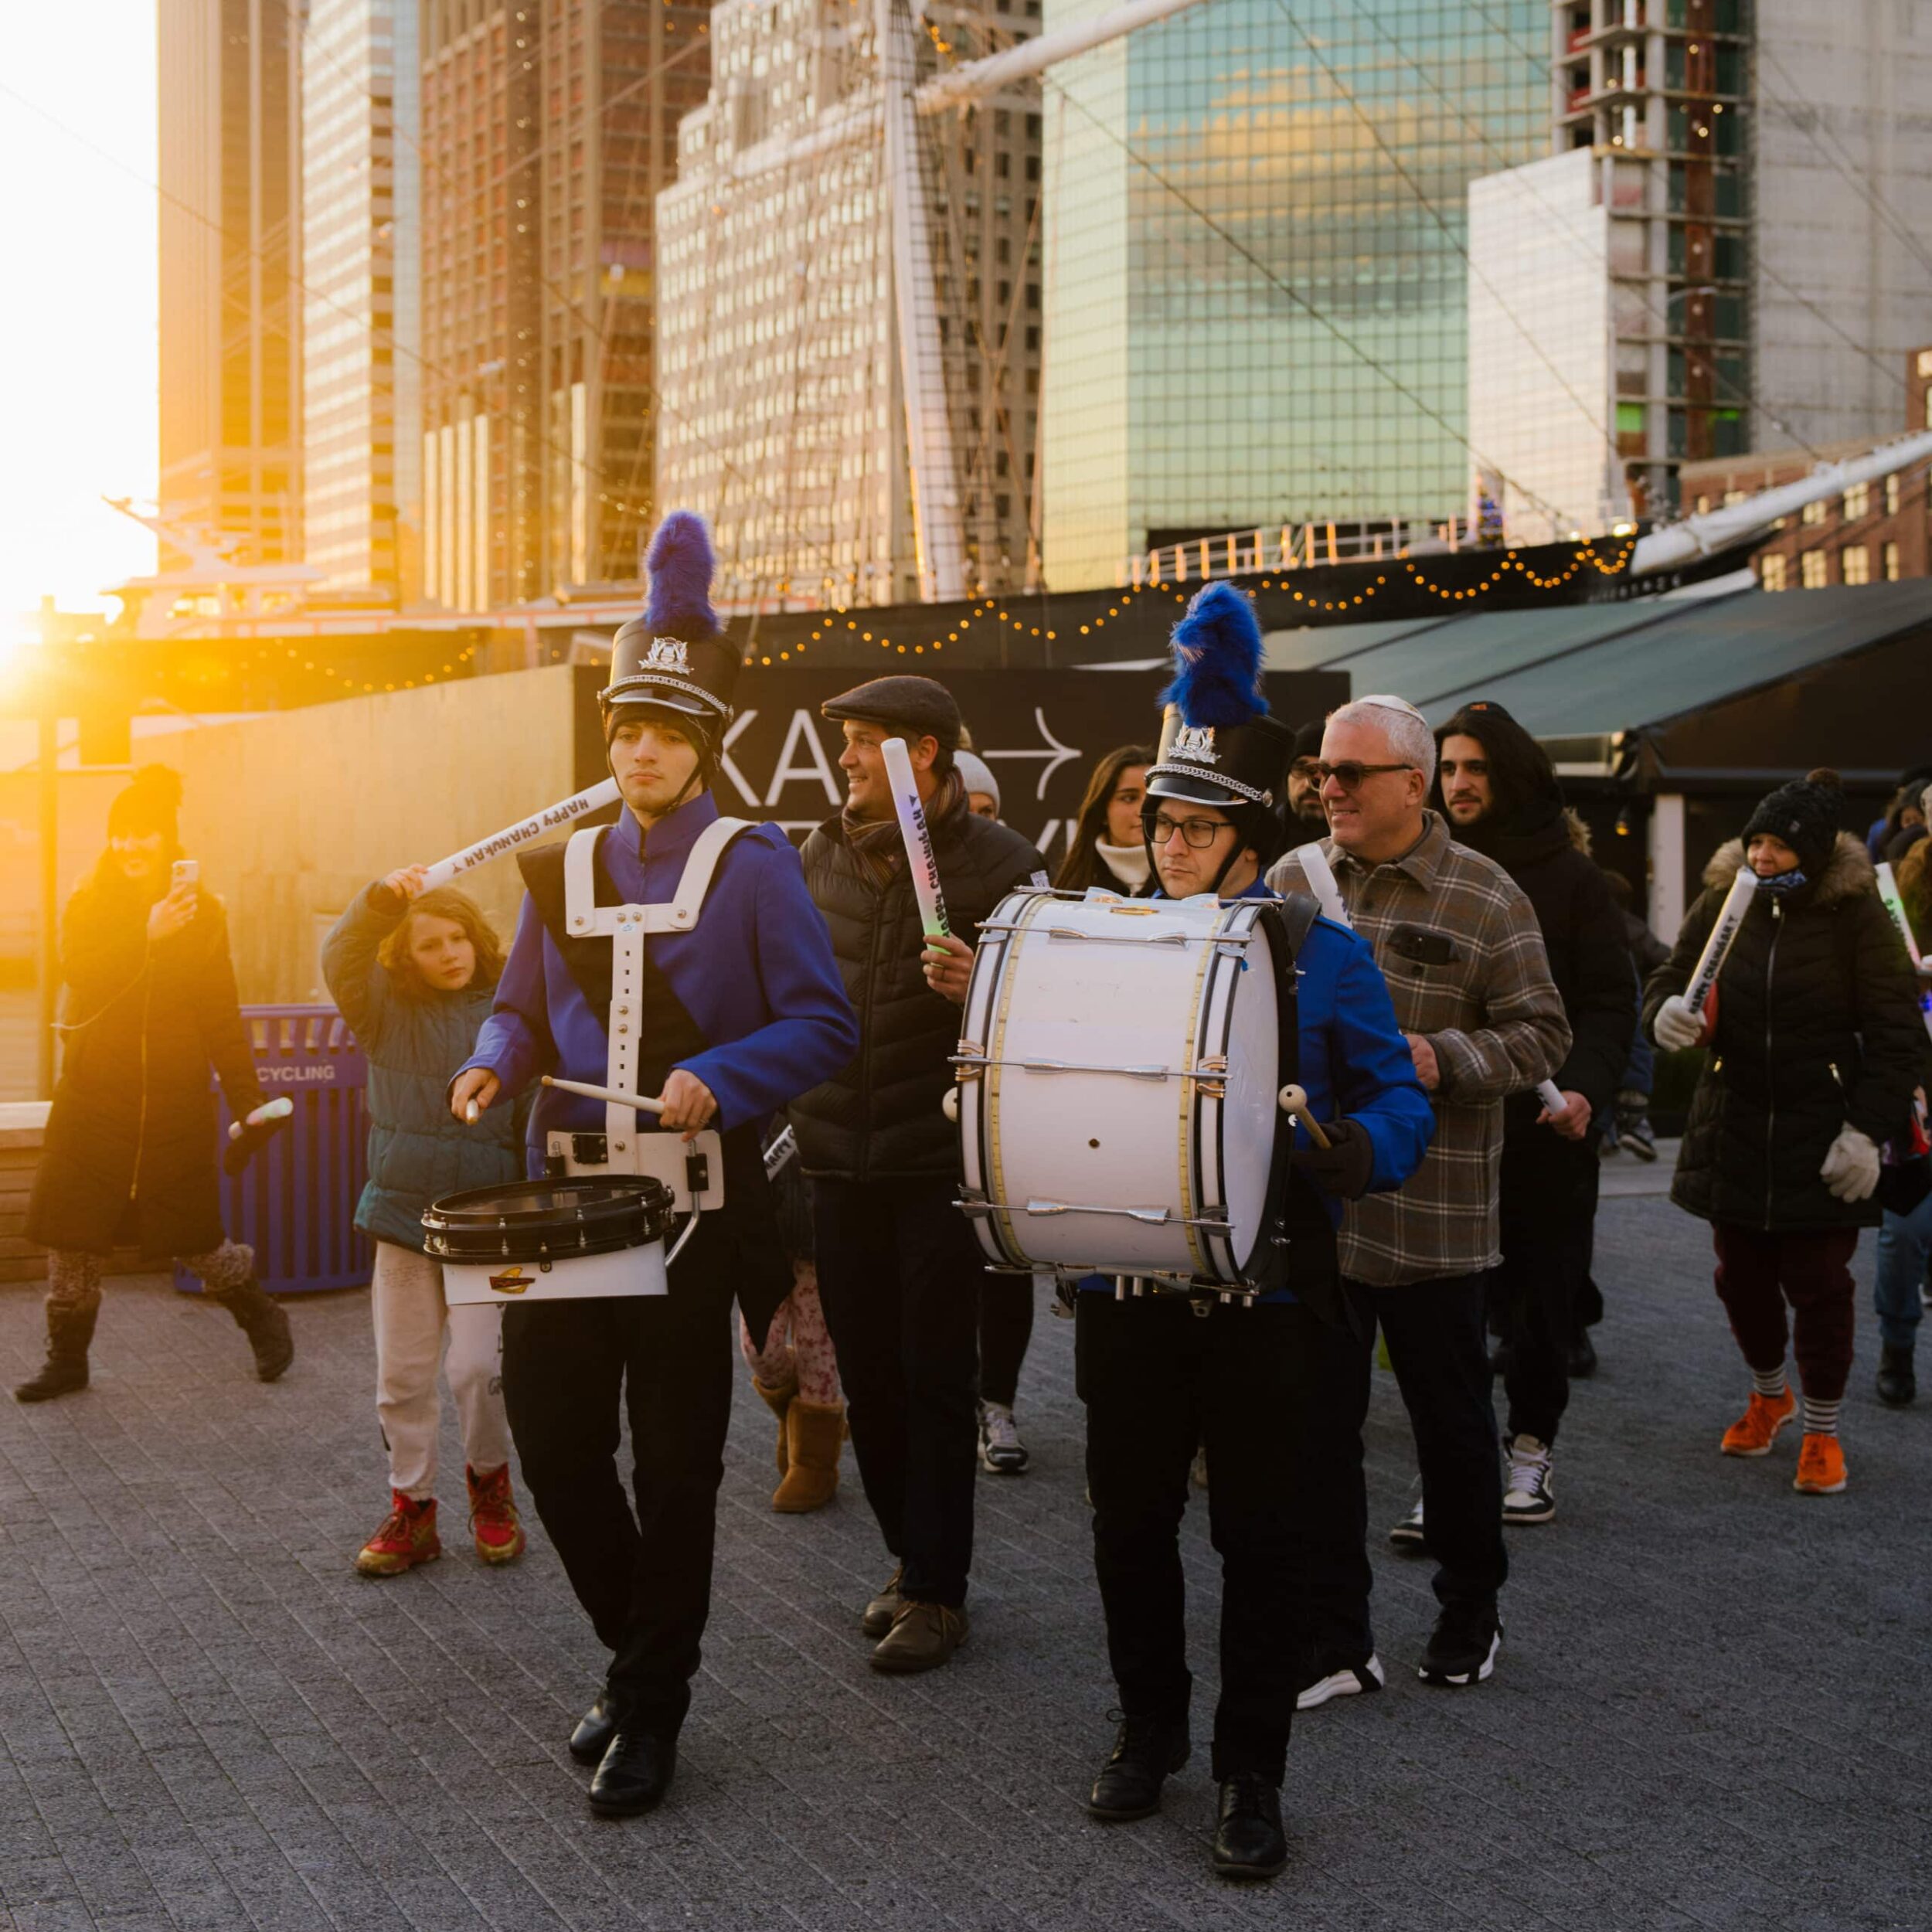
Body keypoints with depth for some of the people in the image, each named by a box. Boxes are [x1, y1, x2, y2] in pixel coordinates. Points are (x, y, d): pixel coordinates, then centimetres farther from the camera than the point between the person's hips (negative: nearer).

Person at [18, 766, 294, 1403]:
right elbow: (79, 972, -18)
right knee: (72, 1232, 2)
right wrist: (147, 934, -30)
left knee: (193, 1238, 6)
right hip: (93, 1101, 1)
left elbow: (222, 1016, 2)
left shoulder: (201, 914, 0)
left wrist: (248, 1100, -4)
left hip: (176, 1105, -1)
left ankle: (264, 1322, 29)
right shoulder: (86, 908, 1)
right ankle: (68, 1360, 18)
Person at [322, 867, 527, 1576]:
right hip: (403, 1216, 2)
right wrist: (380, 901, -30)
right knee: (401, 1376, 7)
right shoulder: (388, 1014, 3)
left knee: (478, 1367, -9)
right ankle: (412, 1510, 21)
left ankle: (489, 1483, 17)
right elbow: (341, 962, -15)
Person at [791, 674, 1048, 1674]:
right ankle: (909, 1556, 28)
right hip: (839, 1157, 6)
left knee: (936, 1380, 1)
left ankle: (938, 1591, 11)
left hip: (941, 1159, -5)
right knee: (867, 1376, 13)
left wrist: (980, 987, -28)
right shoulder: (826, 851, 8)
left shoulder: (1000, 864, -9)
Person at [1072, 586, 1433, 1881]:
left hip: (1264, 1291, -3)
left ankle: (1254, 1775, 20)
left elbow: (1397, 1103, -6)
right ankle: (1148, 1728, 33)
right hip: (1125, 1283, 3)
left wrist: (1346, 1150, -26)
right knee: (1130, 1521, 13)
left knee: (1259, 1535, 6)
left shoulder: (1322, 954, -4)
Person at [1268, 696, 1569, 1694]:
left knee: (1449, 1414, 11)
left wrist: (1441, 1061, -20)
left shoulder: (1486, 898, -5)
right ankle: (1332, 1639, 16)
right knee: (1314, 1421, 6)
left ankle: (1471, 1612, 30)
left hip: (1430, 1211, -3)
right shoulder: (1289, 882, 7)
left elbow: (1542, 1035, -5)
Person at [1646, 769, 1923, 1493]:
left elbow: (1897, 1034, -7)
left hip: (1821, 1135, -3)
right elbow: (1669, 977, 8)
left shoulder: (1854, 914, -8)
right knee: (1741, 1276, 12)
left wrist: (1869, 1128, -14)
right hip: (1732, 1128, 4)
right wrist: (1666, 1011, -17)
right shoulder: (1721, 903, 1)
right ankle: (1769, 1394, 38)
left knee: (1817, 1283, 1)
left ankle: (1822, 1429, 18)